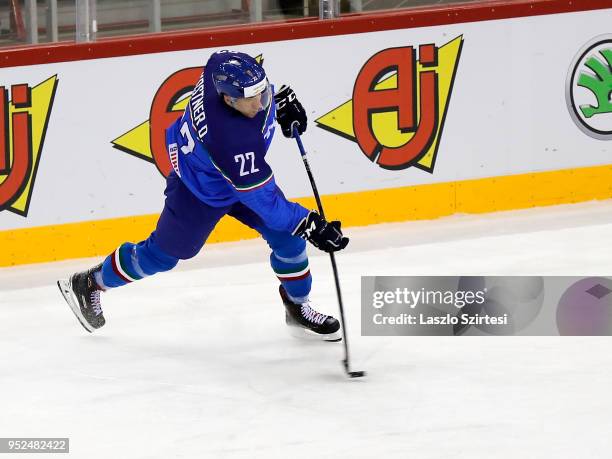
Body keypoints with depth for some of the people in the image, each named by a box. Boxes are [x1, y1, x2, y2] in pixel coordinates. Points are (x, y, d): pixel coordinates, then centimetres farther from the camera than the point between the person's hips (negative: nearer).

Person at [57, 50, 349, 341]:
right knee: (163, 254, 13)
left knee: (288, 236, 0)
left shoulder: (224, 65, -28)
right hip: (200, 192, -7)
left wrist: (279, 98, 0)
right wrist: (309, 225, -34)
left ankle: (297, 308, 22)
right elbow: (261, 198, -37)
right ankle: (89, 284, 35)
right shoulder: (231, 139, -46)